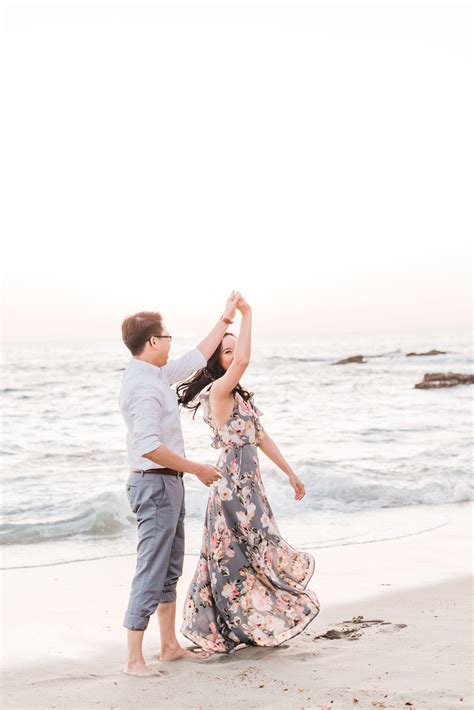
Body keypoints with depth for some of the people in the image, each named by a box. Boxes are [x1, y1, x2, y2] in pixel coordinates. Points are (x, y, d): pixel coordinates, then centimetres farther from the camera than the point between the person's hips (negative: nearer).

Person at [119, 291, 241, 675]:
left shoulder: (157, 375, 10)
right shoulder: (142, 386, -20)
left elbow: (196, 359, 24)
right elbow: (149, 447, -27)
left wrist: (225, 319, 28)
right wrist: (196, 469, -19)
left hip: (169, 483, 10)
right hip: (156, 485, -10)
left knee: (170, 570, 17)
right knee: (151, 573, -7)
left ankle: (170, 645, 26)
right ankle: (134, 659, -2)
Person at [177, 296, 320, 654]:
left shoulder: (242, 395, 16)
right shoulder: (218, 390, -14)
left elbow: (261, 436, 21)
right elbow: (243, 362, -34)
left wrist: (291, 472, 21)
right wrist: (246, 313, -27)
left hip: (249, 482, 9)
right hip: (234, 483, -9)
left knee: (241, 555, 13)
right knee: (241, 554, -3)